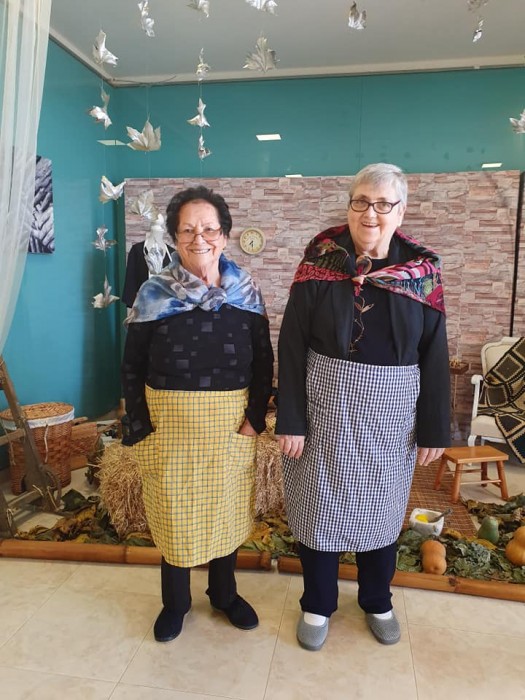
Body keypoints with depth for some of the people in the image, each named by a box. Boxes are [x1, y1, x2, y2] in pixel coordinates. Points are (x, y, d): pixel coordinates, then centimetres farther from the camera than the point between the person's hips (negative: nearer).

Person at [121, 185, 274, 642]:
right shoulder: (154, 294, -5)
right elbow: (132, 367, -1)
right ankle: (175, 602, 36)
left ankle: (225, 593, 40)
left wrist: (255, 416, -7)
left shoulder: (246, 292, -2)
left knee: (227, 508, 15)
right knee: (175, 510, 12)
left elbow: (263, 361, 2)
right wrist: (141, 428, -6)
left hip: (232, 422, 1)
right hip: (172, 421, -1)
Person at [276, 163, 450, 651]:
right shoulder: (320, 261, -7)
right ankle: (317, 605, 36)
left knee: (381, 509, 18)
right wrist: (290, 420, -10)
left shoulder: (421, 269, -3)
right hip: (326, 409, -1)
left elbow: (435, 356, 0)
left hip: (390, 416, 2)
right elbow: (292, 346, -7)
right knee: (320, 506, 11)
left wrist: (434, 428, 0)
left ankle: (377, 602, 43)